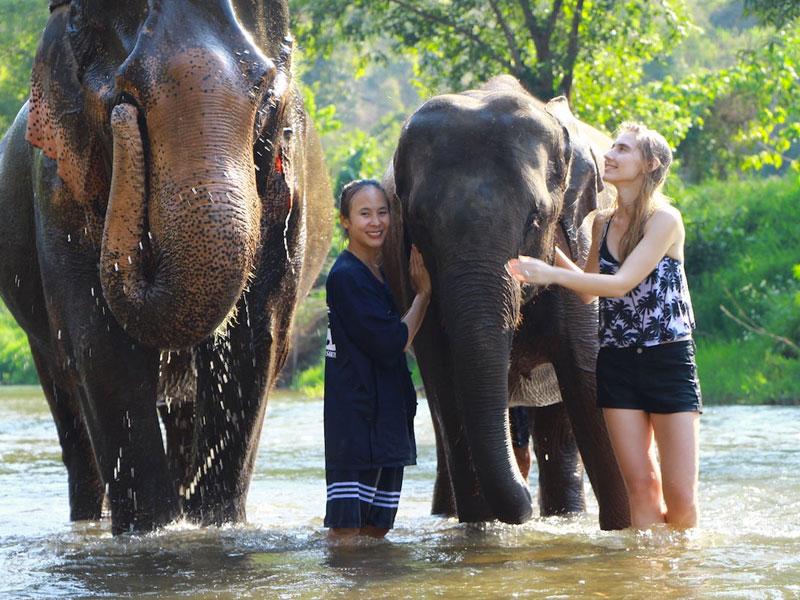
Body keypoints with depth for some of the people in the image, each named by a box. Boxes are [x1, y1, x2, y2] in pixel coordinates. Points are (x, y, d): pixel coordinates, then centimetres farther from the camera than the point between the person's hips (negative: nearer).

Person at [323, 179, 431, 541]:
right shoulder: (345, 277, -12)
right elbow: (392, 344, -15)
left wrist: (421, 291, 8)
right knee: (346, 533, -10)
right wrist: (423, 293, -4)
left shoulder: (378, 275, 16)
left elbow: (402, 341, 17)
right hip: (355, 425, -9)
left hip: (388, 422, 9)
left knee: (376, 531, 11)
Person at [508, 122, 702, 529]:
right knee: (640, 486, -1)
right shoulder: (602, 223, 10)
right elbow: (589, 291, 15)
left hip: (668, 359, -5)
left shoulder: (664, 219, -9)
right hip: (616, 362, 5)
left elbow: (622, 283, -18)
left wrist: (552, 275, -22)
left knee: (681, 496, -5)